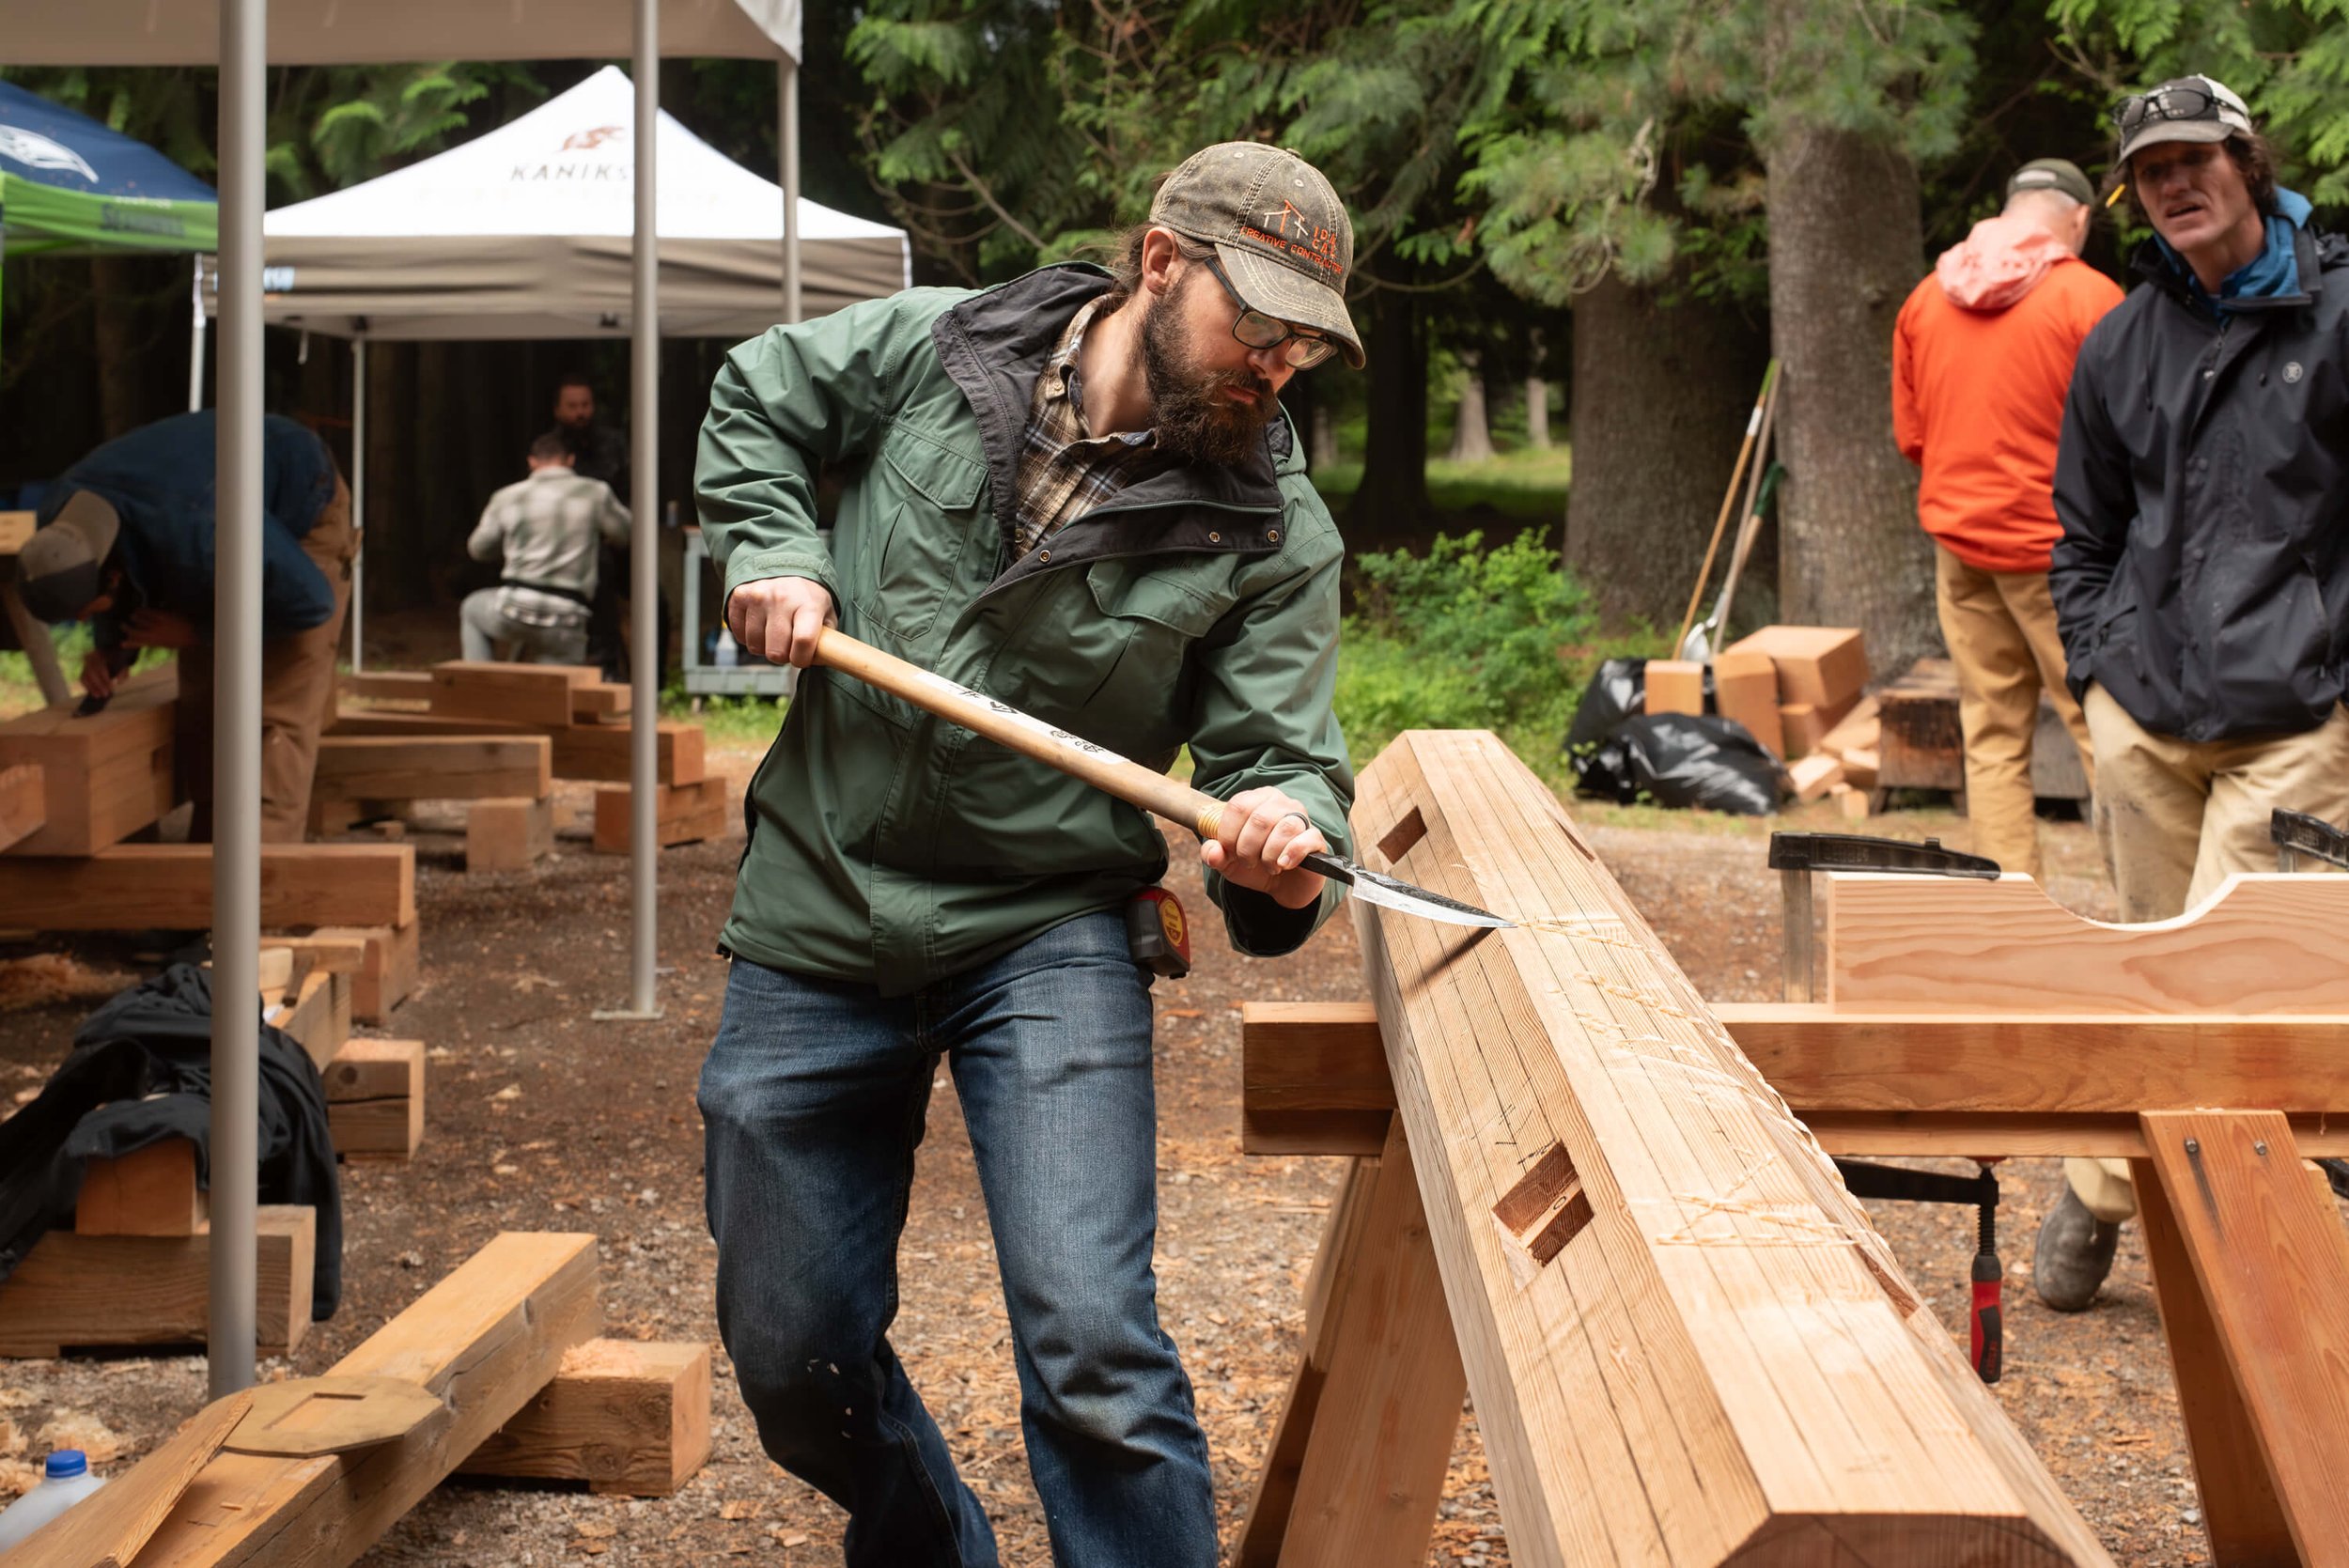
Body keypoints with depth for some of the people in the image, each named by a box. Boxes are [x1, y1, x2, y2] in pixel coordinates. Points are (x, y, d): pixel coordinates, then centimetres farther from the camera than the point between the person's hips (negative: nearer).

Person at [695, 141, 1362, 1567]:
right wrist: (771, 551, -3)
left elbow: (1279, 747, -11)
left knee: (1092, 1352, -20)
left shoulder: (1275, 535, -7)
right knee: (794, 1358, 12)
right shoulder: (929, 349, -3)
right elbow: (754, 405, 14)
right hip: (821, 918, 2)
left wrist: (1280, 843, -34)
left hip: (1049, 932, -2)